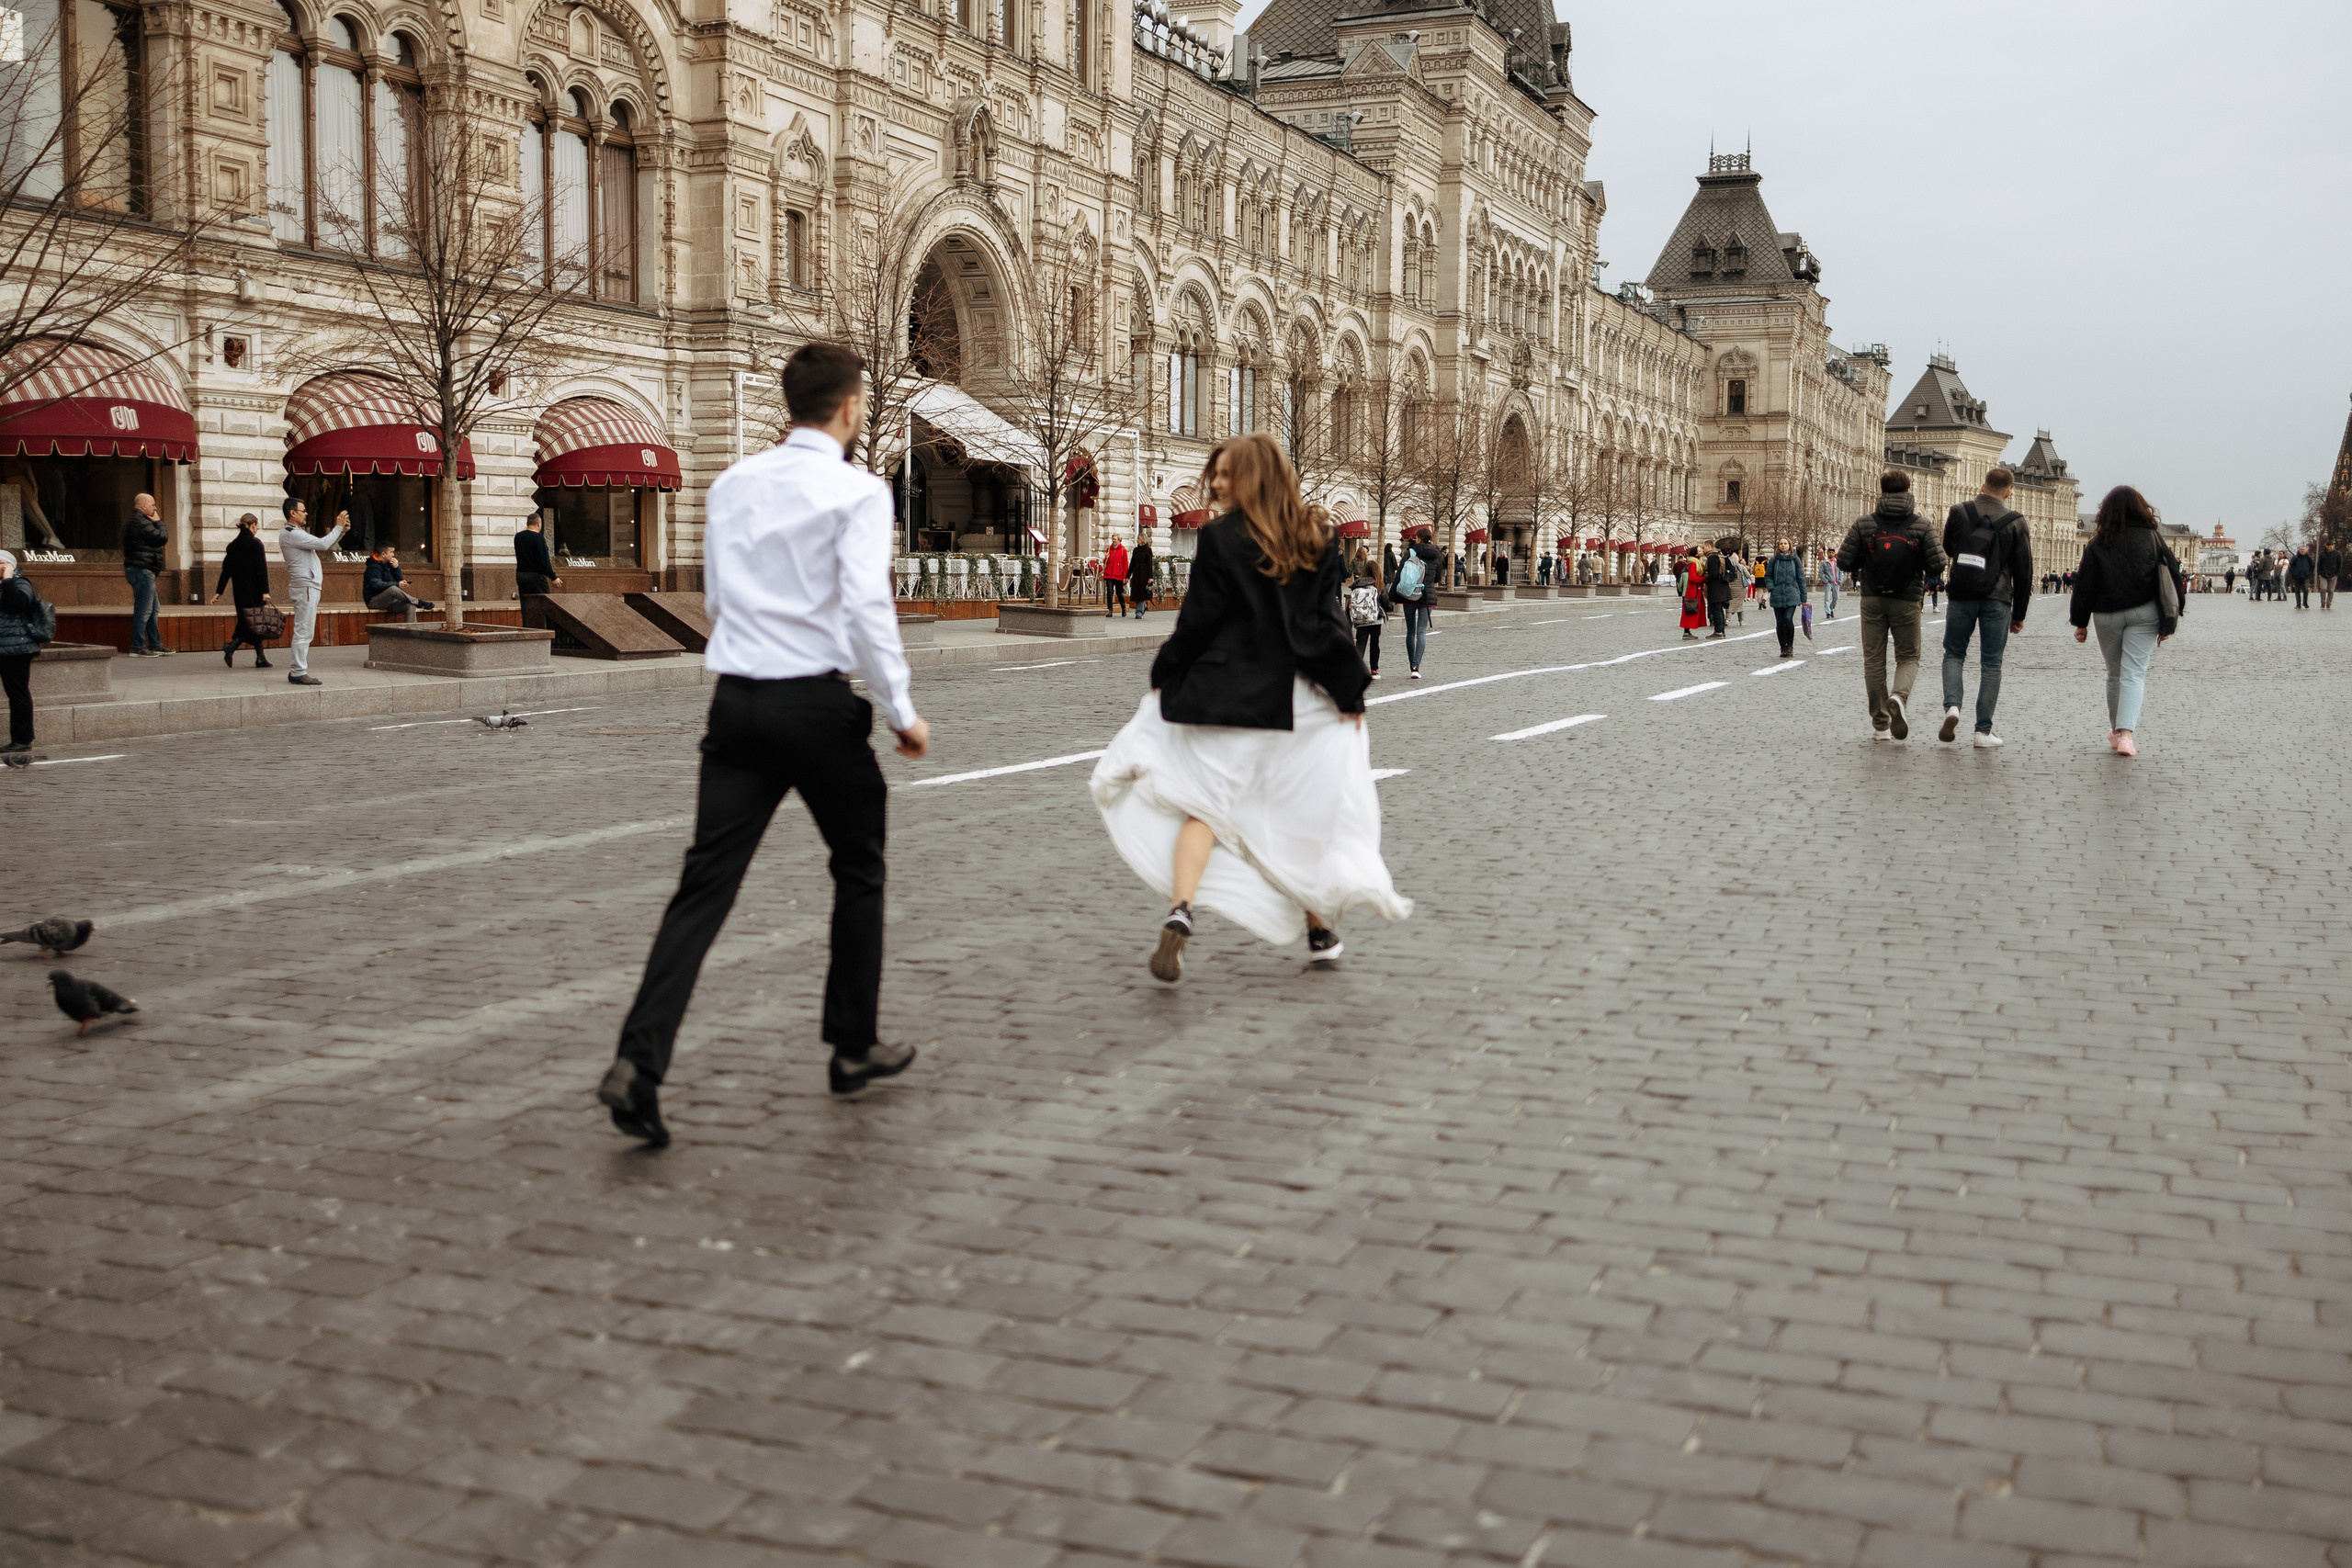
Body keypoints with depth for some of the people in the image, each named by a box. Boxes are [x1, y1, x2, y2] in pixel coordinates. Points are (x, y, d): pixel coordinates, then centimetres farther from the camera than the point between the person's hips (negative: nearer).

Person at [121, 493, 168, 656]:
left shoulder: (133, 521, 20)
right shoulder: (141, 523, -15)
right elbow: (161, 538, -17)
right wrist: (158, 523, -4)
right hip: (142, 570, -11)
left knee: (152, 609, 16)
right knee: (143, 610, -10)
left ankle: (155, 644, 21)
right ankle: (138, 648, -11)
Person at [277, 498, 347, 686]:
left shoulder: (297, 533, 22)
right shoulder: (290, 534, -11)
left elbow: (325, 547, 24)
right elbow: (322, 544, -19)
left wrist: (341, 530, 13)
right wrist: (338, 527, -7)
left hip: (310, 586, 11)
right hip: (304, 586, -11)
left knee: (303, 632, 11)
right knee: (304, 631, -11)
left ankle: (296, 671, 13)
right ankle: (299, 673, -11)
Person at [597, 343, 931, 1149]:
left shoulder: (731, 486, 11)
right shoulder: (857, 492, -7)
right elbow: (867, 607, -15)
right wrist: (902, 713, -7)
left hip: (736, 699, 4)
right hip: (818, 703, -4)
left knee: (705, 884, 0)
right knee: (858, 871, 17)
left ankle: (639, 1060, -13)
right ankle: (854, 1047, 26)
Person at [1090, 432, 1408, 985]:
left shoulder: (1220, 539, -10)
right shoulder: (1318, 539, 2)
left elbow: (1198, 621, -8)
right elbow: (1326, 623, 1)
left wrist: (1165, 677, 6)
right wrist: (1350, 691, 8)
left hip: (1224, 697, -4)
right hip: (1296, 701, 4)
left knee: (1202, 806, 2)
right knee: (1303, 812, 15)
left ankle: (1179, 914, -19)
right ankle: (1321, 933, 22)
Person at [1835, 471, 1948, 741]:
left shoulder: (1864, 524, -3)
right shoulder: (1921, 526, -4)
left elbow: (1844, 562, -5)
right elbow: (1938, 565, -7)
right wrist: (1923, 572, 15)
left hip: (1872, 600, 1)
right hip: (1906, 602, -1)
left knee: (1874, 661, 8)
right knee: (1908, 657, 12)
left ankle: (1880, 725, 7)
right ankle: (1899, 697, -19)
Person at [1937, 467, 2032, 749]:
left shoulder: (1960, 512, 0)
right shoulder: (2015, 522, -1)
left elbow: (1949, 549, 16)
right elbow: (2023, 571, 1)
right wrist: (2019, 614, 8)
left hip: (1962, 596, 1)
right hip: (1997, 600, 0)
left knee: (1954, 654, 14)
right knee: (1991, 663, 5)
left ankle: (1951, 707, -12)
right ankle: (1983, 731, 2)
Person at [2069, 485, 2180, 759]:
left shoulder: (2098, 543, -3)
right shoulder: (2152, 538, 0)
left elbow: (2085, 584, -2)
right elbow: (2171, 579, 2)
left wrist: (2080, 622, 6)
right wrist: (2168, 623, 8)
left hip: (2106, 616, 0)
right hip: (2143, 613, 0)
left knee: (2114, 674, 15)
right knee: (2134, 674, -4)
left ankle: (2116, 732, 26)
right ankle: (2126, 732, -22)